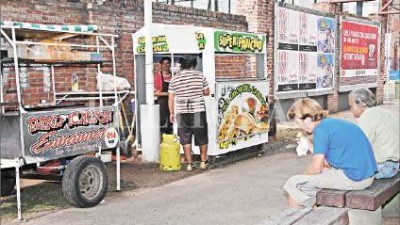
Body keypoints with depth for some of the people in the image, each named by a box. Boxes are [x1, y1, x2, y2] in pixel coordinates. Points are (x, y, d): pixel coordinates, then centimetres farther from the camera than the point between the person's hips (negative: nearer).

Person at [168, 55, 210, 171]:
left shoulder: (174, 79, 4)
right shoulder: (200, 75, 1)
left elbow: (171, 98, 4)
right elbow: (207, 92, 8)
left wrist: (171, 113, 12)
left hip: (182, 112, 1)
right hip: (198, 111, 0)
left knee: (185, 139, 7)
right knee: (202, 138, 12)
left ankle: (189, 164, 7)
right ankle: (203, 161, 21)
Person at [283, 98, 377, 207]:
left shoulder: (321, 129, -12)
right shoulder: (336, 123, 15)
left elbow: (316, 168, -12)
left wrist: (304, 176, 6)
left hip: (351, 178, -10)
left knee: (293, 184, -2)